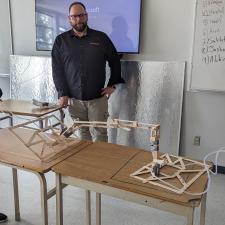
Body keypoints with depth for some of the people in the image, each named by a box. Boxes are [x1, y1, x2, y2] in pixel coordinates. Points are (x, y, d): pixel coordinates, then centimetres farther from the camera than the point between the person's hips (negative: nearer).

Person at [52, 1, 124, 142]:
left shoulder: (101, 38, 3)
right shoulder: (61, 40, 5)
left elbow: (115, 61, 11)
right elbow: (57, 69, 3)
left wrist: (112, 85, 5)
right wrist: (62, 94, -5)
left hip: (98, 98, -1)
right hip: (74, 99, 1)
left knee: (100, 134, 3)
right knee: (83, 132, 12)